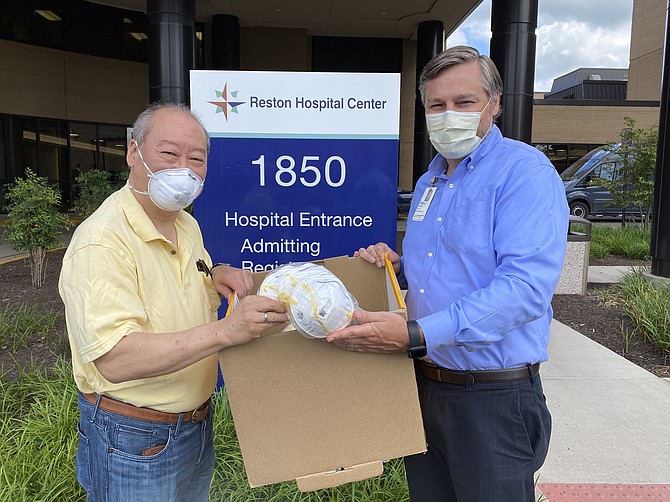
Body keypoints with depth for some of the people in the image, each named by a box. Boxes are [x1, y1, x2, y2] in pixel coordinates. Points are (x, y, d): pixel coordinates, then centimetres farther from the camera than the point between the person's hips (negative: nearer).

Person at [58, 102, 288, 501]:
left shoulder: (188, 226, 4)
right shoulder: (102, 242, -24)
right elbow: (115, 360, -32)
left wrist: (218, 274, -4)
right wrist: (225, 331, -39)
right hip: (133, 438, -8)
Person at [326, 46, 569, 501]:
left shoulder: (525, 171, -15)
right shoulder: (429, 181, 11)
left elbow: (525, 287, -28)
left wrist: (415, 334, -34)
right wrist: (398, 266, 1)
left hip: (493, 396, -7)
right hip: (421, 384, 8)